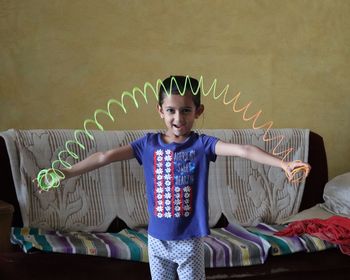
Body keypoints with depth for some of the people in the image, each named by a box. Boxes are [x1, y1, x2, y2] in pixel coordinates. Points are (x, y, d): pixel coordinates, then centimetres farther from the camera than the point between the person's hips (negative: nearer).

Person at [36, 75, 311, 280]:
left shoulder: (202, 144, -9)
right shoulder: (148, 144, -2)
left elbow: (243, 150, -22)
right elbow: (105, 156, -3)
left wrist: (284, 164, -35)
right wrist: (66, 173, -5)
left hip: (190, 241, -2)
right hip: (157, 240, 2)